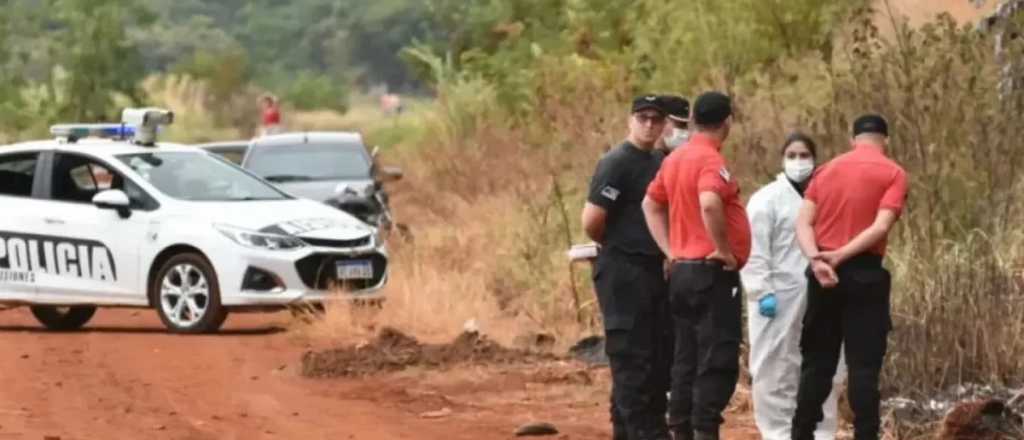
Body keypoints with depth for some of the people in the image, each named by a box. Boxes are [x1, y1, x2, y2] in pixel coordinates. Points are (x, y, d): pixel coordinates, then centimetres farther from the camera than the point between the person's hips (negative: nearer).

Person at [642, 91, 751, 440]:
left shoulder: (675, 159, 12)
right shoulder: (711, 160, -15)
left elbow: (651, 204, 22)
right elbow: (709, 204, -32)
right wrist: (724, 250, -20)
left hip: (682, 270, 9)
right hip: (713, 272, -9)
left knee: (686, 359, 11)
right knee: (718, 359, -7)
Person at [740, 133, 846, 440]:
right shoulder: (767, 199, -1)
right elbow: (754, 252, -6)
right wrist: (762, 292, -14)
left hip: (817, 299, 4)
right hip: (779, 298, -4)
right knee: (776, 369, 0)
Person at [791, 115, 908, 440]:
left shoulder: (827, 169, 12)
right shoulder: (893, 174, -1)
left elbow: (803, 222, 0)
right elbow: (881, 226, -14)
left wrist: (816, 259, -13)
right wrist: (840, 255, -14)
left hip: (823, 273, 4)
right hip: (864, 273, -4)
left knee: (816, 360, 11)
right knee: (864, 363, -2)